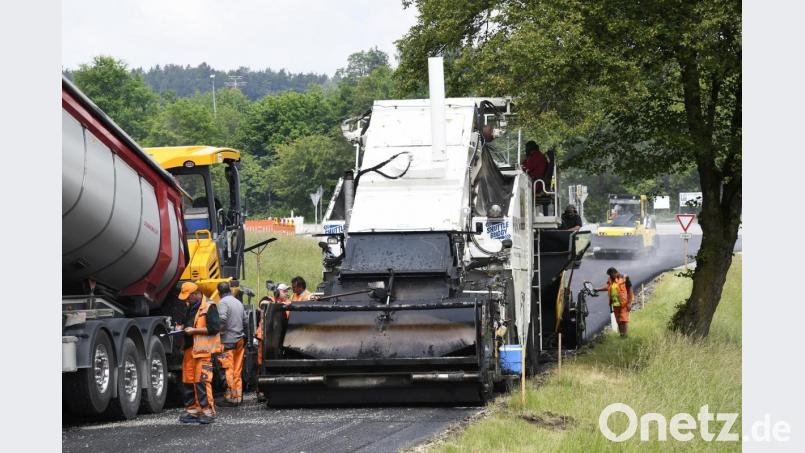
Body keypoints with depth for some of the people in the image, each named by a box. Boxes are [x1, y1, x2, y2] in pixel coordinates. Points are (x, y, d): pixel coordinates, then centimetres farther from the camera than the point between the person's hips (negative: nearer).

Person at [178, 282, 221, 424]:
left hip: (203, 349, -9)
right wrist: (183, 327, 14)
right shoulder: (190, 307, 20)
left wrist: (194, 330, -13)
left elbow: (214, 328, -15)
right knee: (188, 380, 7)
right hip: (190, 348, 9)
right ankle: (192, 411, 13)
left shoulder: (209, 307, -8)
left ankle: (207, 411, -8)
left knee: (202, 380, -12)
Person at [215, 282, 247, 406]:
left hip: (228, 340, -8)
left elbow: (222, 319, -23)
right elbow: (246, 321, 17)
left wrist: (220, 331, -9)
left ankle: (230, 397, -7)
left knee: (228, 370, -6)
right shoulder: (238, 302, 16)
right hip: (240, 340, 8)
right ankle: (238, 396, 15)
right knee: (237, 371, 12)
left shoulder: (223, 302, -8)